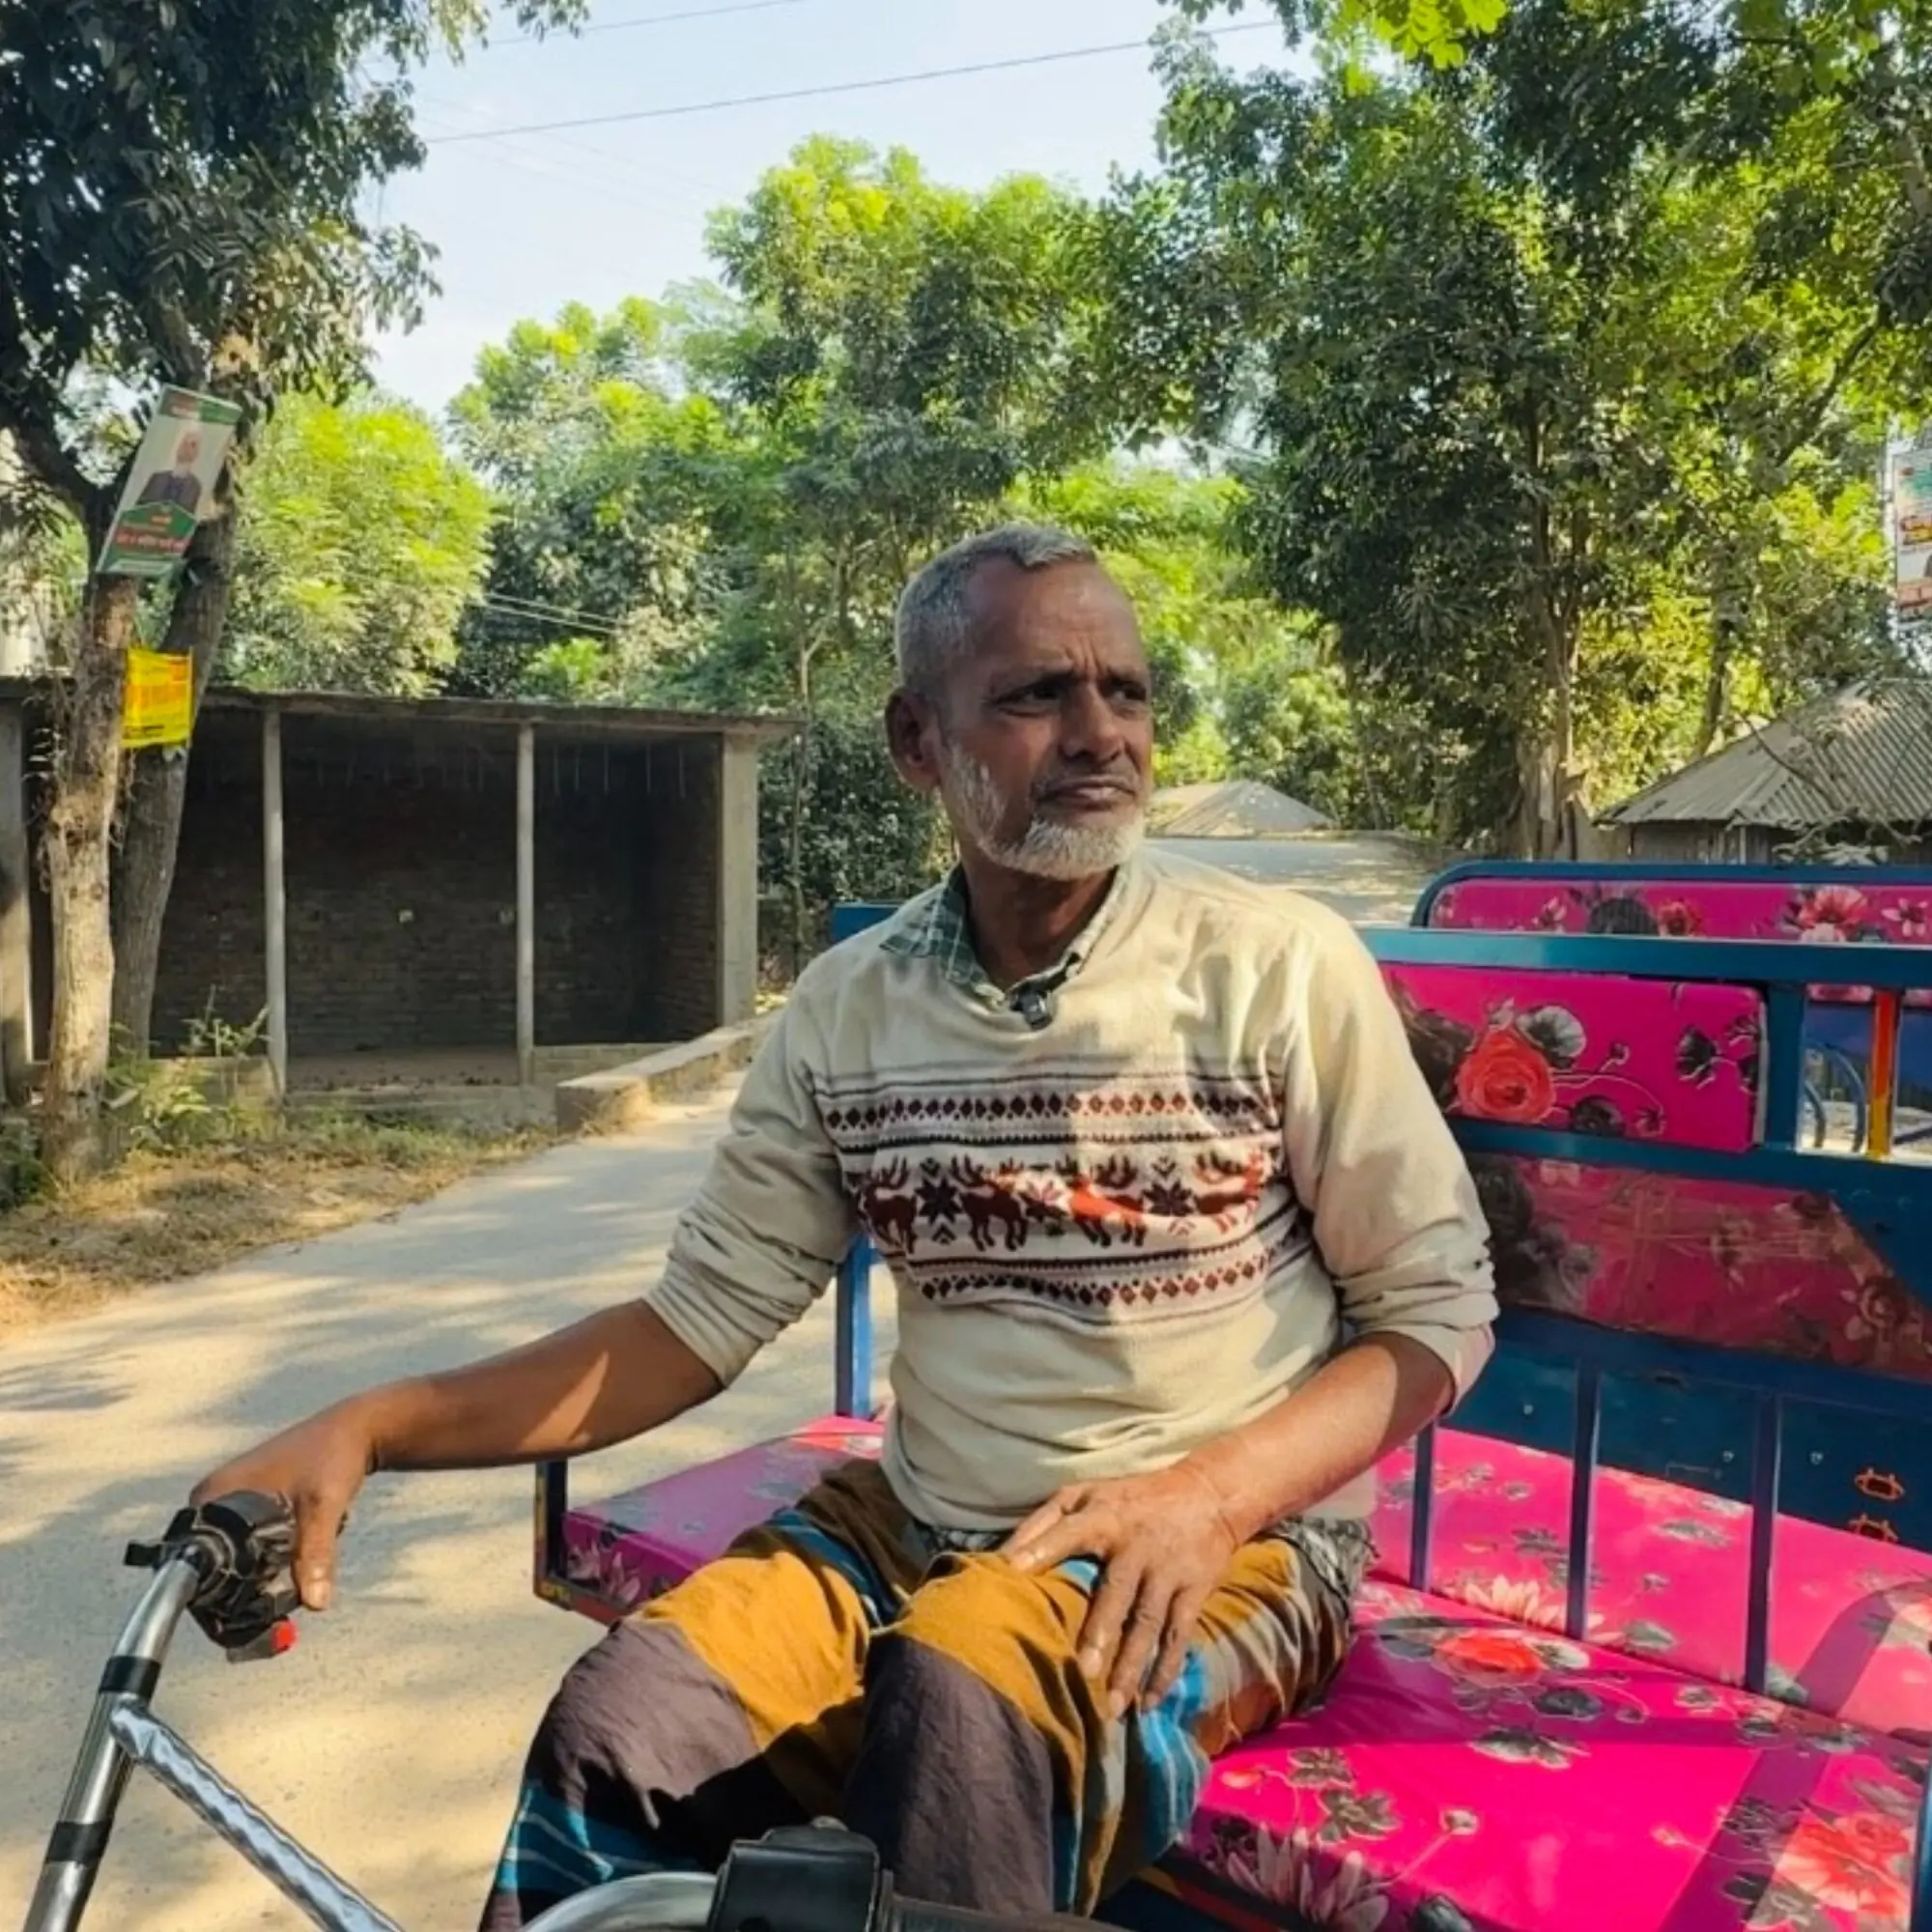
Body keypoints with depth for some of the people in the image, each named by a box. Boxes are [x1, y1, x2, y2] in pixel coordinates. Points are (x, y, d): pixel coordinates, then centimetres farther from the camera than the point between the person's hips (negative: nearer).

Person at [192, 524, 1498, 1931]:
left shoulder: (1280, 966, -10)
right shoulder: (848, 1008, -1)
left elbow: (1440, 1312, -5)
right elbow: (705, 1316, 2)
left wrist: (1208, 1495, -21)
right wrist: (375, 1425, -9)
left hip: (1228, 1543, -2)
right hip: (923, 1525, 3)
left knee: (962, 1695, -33)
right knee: (619, 1734, -22)